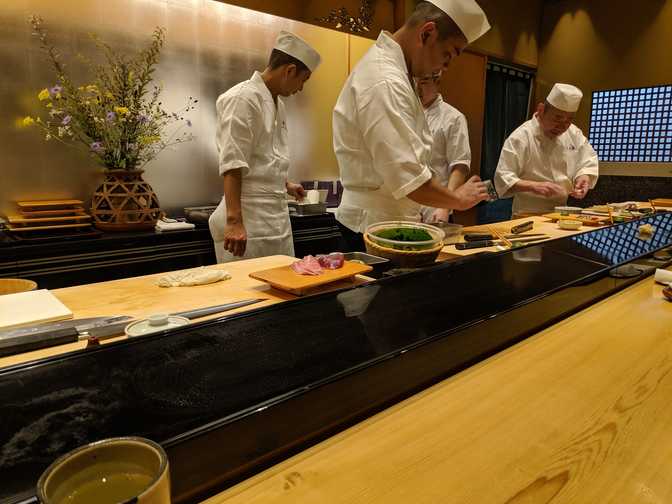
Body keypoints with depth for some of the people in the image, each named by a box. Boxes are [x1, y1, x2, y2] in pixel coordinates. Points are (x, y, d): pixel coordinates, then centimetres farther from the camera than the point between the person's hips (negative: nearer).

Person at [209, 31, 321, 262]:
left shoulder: (277, 103, 17)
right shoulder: (243, 99, -13)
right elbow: (232, 165, -20)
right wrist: (234, 221, -25)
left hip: (278, 217, 9)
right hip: (249, 218, -9)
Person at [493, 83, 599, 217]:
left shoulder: (574, 133, 9)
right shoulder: (521, 137, -13)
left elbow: (588, 163, 17)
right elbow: (503, 179, -17)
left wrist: (583, 178, -6)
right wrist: (534, 186, -31)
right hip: (529, 216, -9)